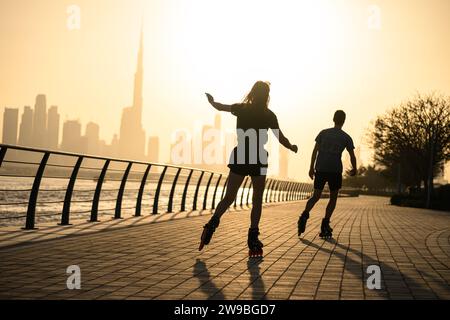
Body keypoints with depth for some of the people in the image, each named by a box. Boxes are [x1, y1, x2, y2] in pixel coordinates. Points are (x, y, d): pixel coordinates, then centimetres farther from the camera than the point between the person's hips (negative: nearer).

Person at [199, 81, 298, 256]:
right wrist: (292, 148, 20)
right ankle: (253, 238, -1)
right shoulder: (268, 115, -1)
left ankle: (212, 224, -15)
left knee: (229, 197, 9)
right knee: (257, 200, 8)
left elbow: (220, 107, 21)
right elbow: (281, 138, 0)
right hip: (258, 159, -2)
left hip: (239, 157, 2)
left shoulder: (241, 108, 6)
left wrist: (211, 100, 43)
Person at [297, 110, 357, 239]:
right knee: (333, 198, 11)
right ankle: (325, 225, -2)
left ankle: (305, 215, -19)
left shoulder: (323, 133, 10)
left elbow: (315, 151, 5)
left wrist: (311, 168, 9)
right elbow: (352, 156, 5)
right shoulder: (346, 137, 5)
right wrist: (354, 170, 21)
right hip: (335, 170, -2)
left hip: (320, 169, 2)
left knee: (316, 196, 9)